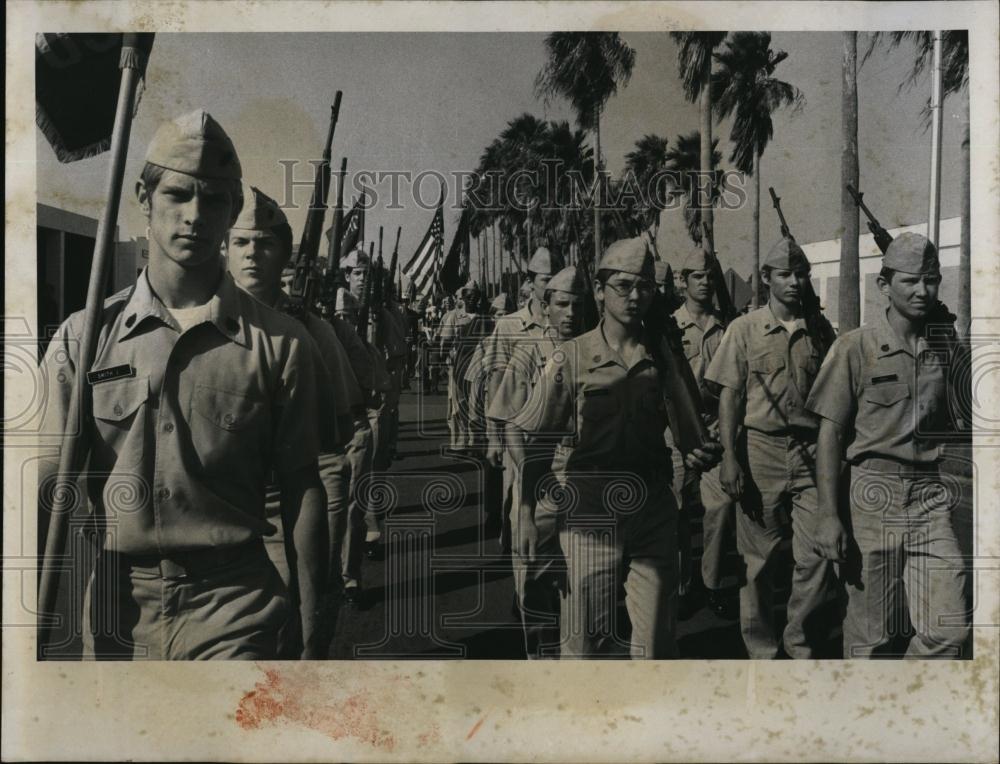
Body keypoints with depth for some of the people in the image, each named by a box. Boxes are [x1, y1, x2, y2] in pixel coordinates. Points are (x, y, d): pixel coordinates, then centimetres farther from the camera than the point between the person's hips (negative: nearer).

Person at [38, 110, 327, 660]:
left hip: (232, 603, -2)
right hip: (115, 608, 2)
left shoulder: (279, 344, -3)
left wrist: (313, 639, 0)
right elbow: (45, 486, 1)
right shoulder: (82, 337, 2)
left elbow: (301, 493, -1)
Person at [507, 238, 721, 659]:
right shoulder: (571, 358, -6)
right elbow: (522, 435, -5)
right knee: (586, 643, 6)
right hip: (590, 520, -3)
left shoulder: (664, 356, 4)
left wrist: (698, 454, -5)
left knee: (657, 643, 11)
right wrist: (528, 513, -13)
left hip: (653, 515, 3)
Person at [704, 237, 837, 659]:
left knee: (817, 556, -1)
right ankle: (761, 649, 23)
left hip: (811, 451, 2)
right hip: (761, 449, -2)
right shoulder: (745, 328, 1)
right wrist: (729, 457, -8)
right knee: (758, 558, 7)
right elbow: (729, 395, -2)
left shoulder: (820, 328, 8)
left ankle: (802, 644, 21)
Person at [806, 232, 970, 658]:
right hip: (873, 494, -3)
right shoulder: (855, 347, -4)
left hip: (931, 495, 4)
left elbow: (950, 428, 17)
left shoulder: (947, 350, 9)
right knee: (870, 628, 5)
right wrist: (829, 516, -11)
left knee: (950, 627, -1)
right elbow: (830, 433, -6)